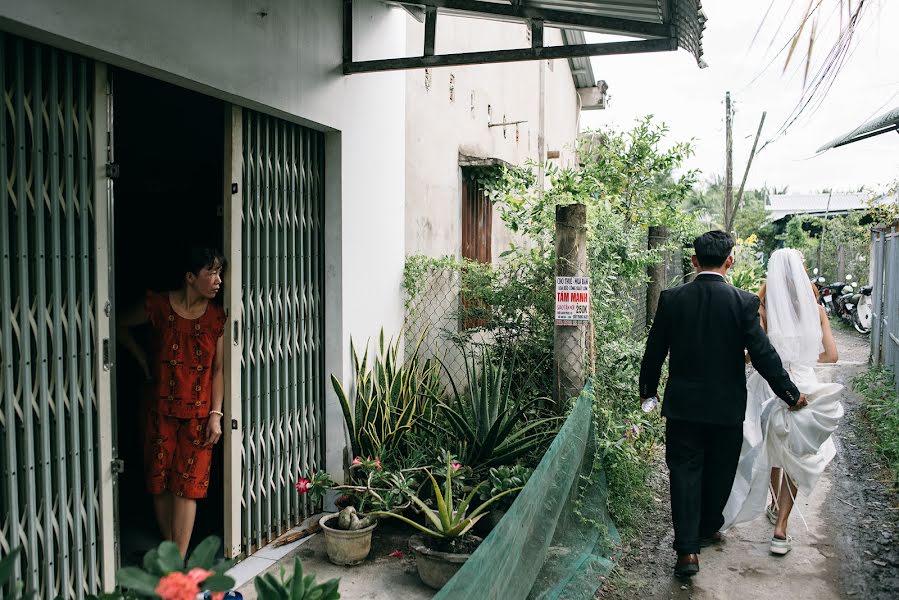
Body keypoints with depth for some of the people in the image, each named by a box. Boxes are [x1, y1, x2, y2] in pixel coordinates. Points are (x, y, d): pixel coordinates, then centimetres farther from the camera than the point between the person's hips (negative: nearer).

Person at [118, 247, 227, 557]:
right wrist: (142, 358, 4)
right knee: (160, 483, 8)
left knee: (187, 485, -2)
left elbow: (217, 370, 1)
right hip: (161, 409, 0)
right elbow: (121, 325, 12)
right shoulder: (158, 305, -8)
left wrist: (216, 414, -5)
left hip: (198, 413, 0)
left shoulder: (216, 317, -3)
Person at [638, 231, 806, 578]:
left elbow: (654, 351, 0)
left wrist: (648, 390, 16)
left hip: (682, 404, 0)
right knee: (718, 472, 18)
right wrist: (791, 394, 4)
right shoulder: (744, 302, -12)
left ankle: (687, 550, 0)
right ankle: (706, 530, 37)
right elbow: (763, 354, -10)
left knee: (684, 471, 5)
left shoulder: (671, 299, -7)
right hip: (727, 406, 0)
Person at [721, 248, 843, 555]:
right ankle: (780, 530, 3)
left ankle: (775, 505, 42)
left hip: (769, 386, 0)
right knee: (796, 457, 10)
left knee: (771, 450, 21)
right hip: (803, 387, 0)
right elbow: (831, 355, 0)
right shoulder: (815, 309, -2)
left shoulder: (765, 308, -8)